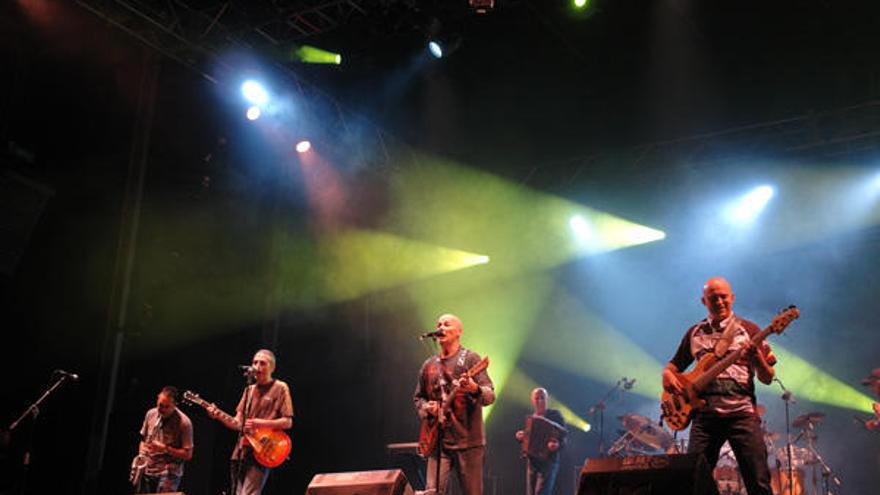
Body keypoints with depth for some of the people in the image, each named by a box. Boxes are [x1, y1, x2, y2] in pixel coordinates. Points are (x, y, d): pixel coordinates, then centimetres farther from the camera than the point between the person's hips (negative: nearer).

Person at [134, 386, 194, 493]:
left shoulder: (183, 422, -12)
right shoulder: (151, 414, 6)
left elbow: (188, 454, -10)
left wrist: (165, 449, -19)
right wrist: (141, 456, 3)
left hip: (168, 473, -6)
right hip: (146, 471, 6)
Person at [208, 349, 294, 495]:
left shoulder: (280, 388, 0)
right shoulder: (249, 390, 18)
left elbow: (288, 422, -7)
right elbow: (237, 423, 15)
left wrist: (260, 423, -19)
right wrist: (220, 416, -3)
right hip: (241, 451, 7)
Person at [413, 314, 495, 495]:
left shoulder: (470, 359, 0)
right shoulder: (428, 365, 14)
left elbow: (491, 395, -8)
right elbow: (418, 397, 24)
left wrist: (475, 389, -30)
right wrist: (426, 407, 1)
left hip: (468, 441, -4)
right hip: (438, 441, 4)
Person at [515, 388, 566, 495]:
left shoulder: (555, 415, -1)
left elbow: (563, 437, -7)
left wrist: (557, 445, -29)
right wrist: (520, 437, -1)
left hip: (549, 461, -6)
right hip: (532, 461, 6)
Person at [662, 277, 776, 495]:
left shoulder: (749, 330, 9)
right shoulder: (694, 333, 17)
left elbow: (767, 379, 6)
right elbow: (674, 364, 26)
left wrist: (757, 358, -15)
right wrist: (667, 374, 3)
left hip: (742, 412, -2)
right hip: (705, 414, 2)